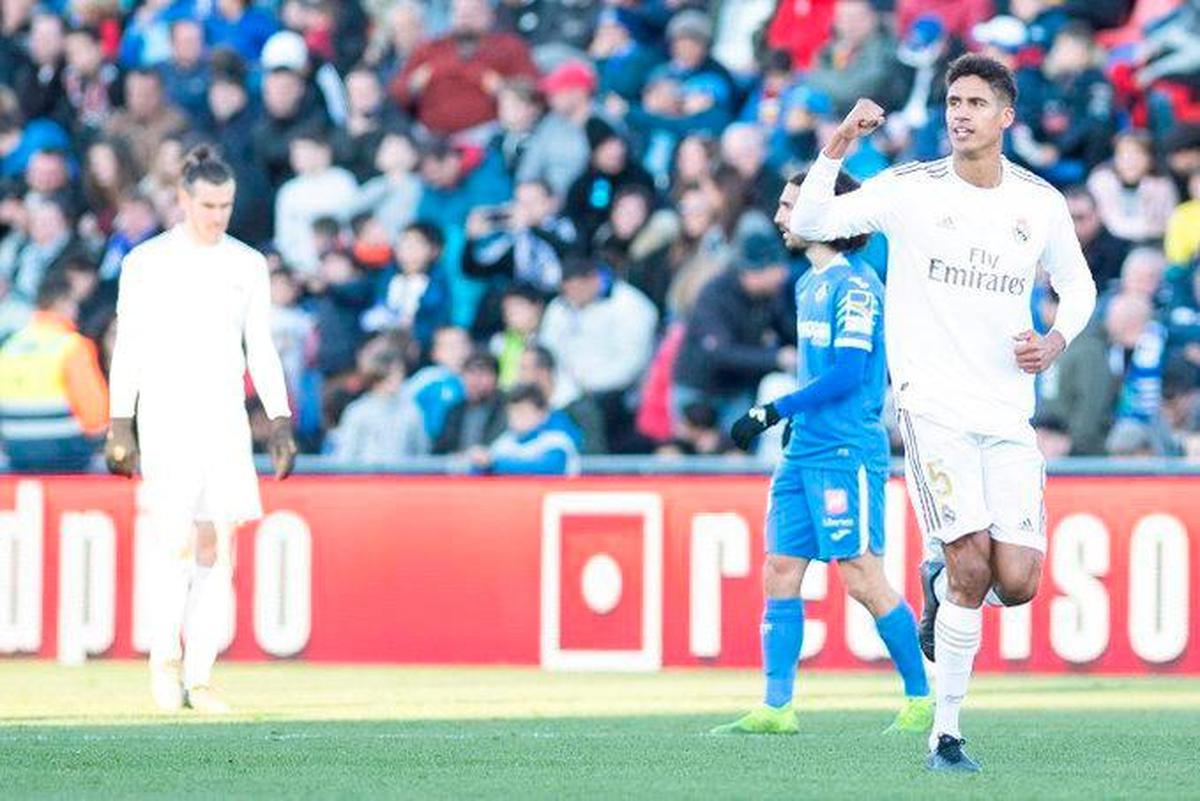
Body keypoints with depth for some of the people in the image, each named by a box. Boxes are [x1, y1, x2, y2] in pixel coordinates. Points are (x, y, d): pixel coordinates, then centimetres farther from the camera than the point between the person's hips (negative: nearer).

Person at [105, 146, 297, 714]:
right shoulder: (146, 262, -1)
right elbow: (128, 347, 0)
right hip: (166, 413, -3)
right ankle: (165, 655, 5)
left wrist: (280, 423, 4)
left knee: (215, 547, 0)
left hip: (225, 418, 3)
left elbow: (261, 349, 11)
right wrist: (119, 427, -5)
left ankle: (200, 677, 5)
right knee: (179, 542, -15)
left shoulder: (247, 265, 8)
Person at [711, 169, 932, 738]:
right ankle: (776, 708, 3)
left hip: (847, 451, -9)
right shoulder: (808, 284, 17)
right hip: (804, 451, 9)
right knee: (779, 573, 3)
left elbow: (847, 374, -19)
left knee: (863, 578, -8)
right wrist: (798, 416, 16)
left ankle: (920, 699, 2)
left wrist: (772, 412, -18)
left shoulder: (854, 285, -12)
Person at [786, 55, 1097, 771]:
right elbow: (809, 225, -8)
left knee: (1017, 584, -7)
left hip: (1009, 415, 3)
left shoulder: (1041, 203, 8)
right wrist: (838, 148, -22)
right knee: (972, 566, -16)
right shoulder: (911, 190, -1)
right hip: (934, 408, -3)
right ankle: (946, 735, -4)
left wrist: (1058, 340, 3)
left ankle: (940, 585, 30)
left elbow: (1079, 286, 23)